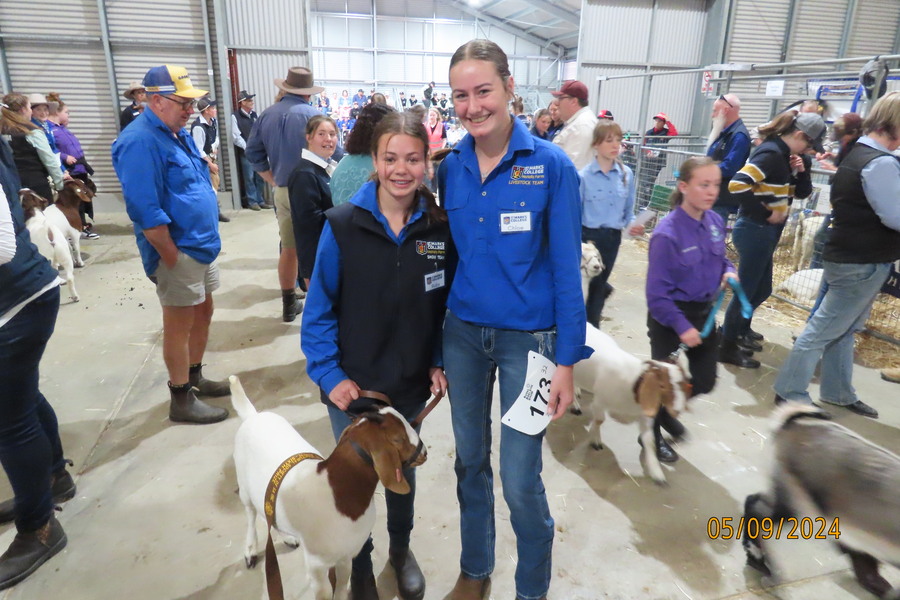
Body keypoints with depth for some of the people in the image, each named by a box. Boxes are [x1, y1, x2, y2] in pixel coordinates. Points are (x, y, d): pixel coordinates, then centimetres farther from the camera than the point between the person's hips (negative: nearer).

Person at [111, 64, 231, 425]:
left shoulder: (179, 134, 11)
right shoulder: (140, 141, -19)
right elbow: (145, 210, -24)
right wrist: (172, 258, -21)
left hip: (202, 246, 9)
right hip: (179, 252, -9)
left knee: (203, 313, 18)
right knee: (179, 325, 1)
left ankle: (195, 377, 35)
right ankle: (182, 399, 15)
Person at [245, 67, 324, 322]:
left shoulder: (267, 114, 7)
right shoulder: (312, 115, -11)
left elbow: (253, 152, 10)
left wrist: (273, 179, 13)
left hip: (282, 190, 5)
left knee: (288, 249, 14)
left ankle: (289, 304, 24)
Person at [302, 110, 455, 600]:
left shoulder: (440, 228, -8)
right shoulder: (342, 225, -15)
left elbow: (445, 303, 1)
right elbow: (319, 308, -10)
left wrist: (438, 362, -3)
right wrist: (329, 374, -14)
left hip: (411, 385, 2)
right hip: (352, 386, -2)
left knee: (402, 471, 23)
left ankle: (401, 549, 51)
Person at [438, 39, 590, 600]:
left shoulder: (551, 165, -10)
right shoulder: (450, 166, 0)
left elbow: (566, 267, -8)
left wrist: (567, 359, -10)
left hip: (526, 338, -3)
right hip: (461, 333, 4)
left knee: (520, 479, 4)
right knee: (470, 461, 17)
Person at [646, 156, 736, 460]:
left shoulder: (715, 221, -3)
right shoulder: (667, 233, -24)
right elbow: (657, 292, -22)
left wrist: (728, 271, -5)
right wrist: (681, 326, -23)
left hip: (704, 312, 7)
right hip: (670, 316, -7)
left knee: (704, 381, 16)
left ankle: (664, 411, 44)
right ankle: (652, 433, 35)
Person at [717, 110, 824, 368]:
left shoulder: (784, 155, 12)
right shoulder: (771, 154, -16)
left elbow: (803, 192, 19)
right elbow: (738, 185, -30)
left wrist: (801, 170, -1)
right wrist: (765, 213, -19)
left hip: (766, 231, 10)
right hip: (755, 230, -10)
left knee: (761, 289, 18)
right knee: (746, 289, -1)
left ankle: (737, 332, 35)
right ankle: (728, 347, 11)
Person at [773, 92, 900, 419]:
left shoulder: (859, 154, 12)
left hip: (849, 256, 10)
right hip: (863, 263, -10)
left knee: (845, 329, 17)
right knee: (824, 328, -3)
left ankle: (838, 392, 28)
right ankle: (790, 392, 6)